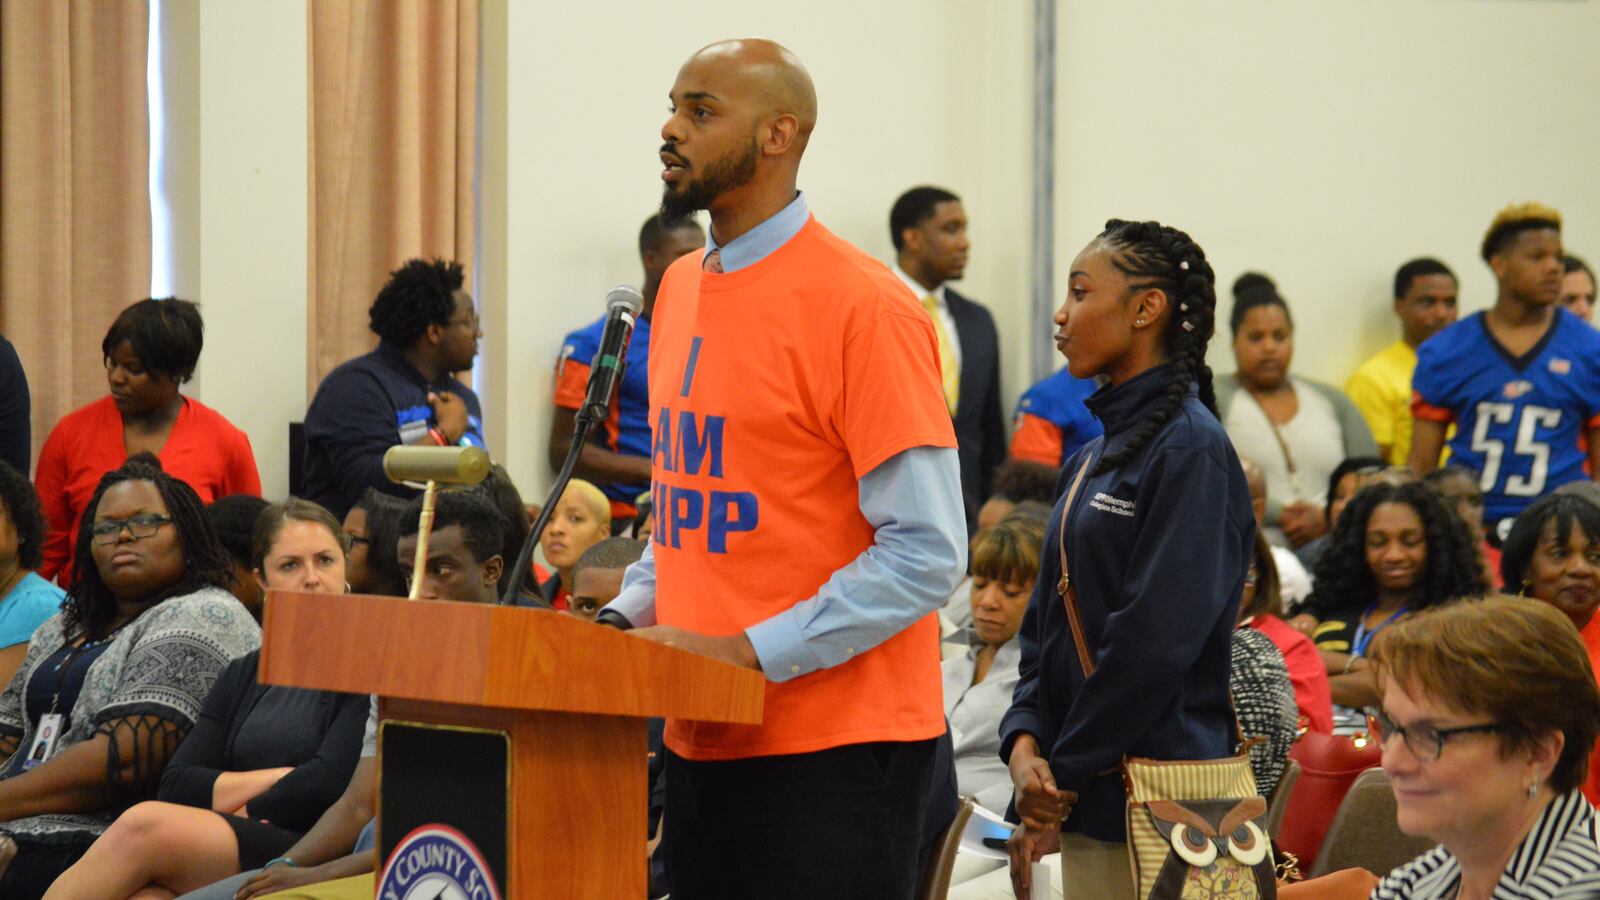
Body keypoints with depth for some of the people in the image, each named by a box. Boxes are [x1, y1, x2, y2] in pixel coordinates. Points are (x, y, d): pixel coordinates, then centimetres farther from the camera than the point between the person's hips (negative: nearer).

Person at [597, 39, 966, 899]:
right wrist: (626, 618, 5)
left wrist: (750, 652, -20)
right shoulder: (681, 287, 12)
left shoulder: (863, 306, -14)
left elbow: (928, 552, -17)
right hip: (703, 738, 8)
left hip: (835, 745, -7)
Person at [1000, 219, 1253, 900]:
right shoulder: (1093, 458, 16)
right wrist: (1025, 742, -1)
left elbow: (1156, 635, -18)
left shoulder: (1191, 449, -11)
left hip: (1155, 802, -8)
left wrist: (1062, 773, -13)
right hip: (1088, 795, 8)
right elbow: (1046, 619, 16)